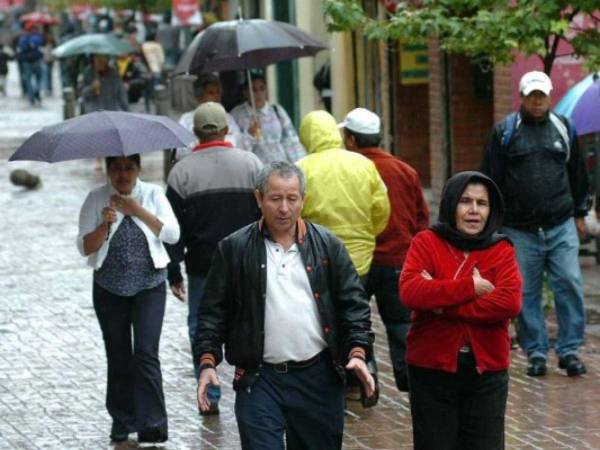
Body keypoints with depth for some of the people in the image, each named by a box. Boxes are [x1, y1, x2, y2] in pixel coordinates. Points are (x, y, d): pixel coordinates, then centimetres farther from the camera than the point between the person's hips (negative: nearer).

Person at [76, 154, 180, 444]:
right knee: (118, 355, 7)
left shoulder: (153, 194, 1)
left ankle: (152, 424, -11)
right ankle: (123, 420, 20)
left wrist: (138, 211, -14)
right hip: (110, 288, 1)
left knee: (146, 352, -11)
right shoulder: (96, 199, 0)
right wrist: (105, 225, -23)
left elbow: (173, 235, -8)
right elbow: (84, 247, -5)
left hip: (149, 284, -1)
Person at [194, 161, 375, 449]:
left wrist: (357, 351, -8)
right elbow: (213, 311, 4)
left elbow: (353, 303, 6)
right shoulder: (234, 249, 3)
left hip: (319, 379, 2)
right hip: (259, 380, -2)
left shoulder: (328, 246, 6)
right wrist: (207, 361, -7)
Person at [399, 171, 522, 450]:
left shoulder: (502, 251, 2)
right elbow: (409, 291, -18)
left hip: (486, 371, 1)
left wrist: (441, 302, -16)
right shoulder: (426, 243, -2)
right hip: (431, 370, -1)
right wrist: (470, 287, -19)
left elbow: (510, 303, -15)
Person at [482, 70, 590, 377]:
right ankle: (536, 353, 12)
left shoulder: (563, 128, 10)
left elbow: (577, 174, 19)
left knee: (570, 285, -5)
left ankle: (569, 351, 3)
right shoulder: (505, 131, 3)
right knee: (526, 294, 3)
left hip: (561, 228, 1)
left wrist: (580, 213, 18)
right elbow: (491, 179, 4)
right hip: (520, 231, -1)